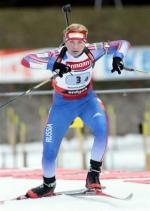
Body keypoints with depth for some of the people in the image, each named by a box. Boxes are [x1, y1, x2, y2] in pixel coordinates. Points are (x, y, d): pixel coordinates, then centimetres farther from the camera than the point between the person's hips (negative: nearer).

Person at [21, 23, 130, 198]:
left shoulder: (91, 51, -18)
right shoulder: (57, 55, -24)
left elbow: (122, 44, -11)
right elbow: (26, 60, -35)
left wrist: (118, 58, -32)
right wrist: (52, 64, -49)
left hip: (87, 100, 1)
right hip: (62, 103, -1)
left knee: (102, 128, -28)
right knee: (50, 147, 0)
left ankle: (94, 172, -11)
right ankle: (48, 185, 27)